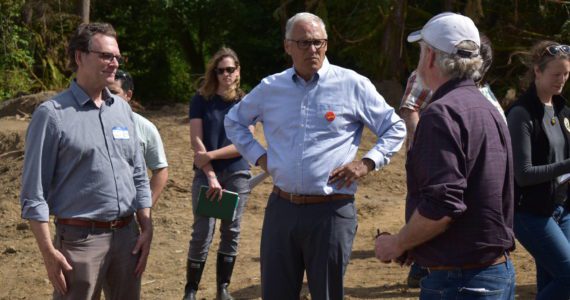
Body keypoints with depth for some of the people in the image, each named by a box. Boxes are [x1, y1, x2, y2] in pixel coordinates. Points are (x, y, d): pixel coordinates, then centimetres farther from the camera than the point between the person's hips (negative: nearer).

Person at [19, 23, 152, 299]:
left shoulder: (123, 109, 10)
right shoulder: (52, 114, -8)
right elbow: (34, 192, -9)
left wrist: (147, 228, 8)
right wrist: (48, 252, -12)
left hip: (126, 235, 6)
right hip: (81, 238, -5)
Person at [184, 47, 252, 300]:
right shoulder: (201, 100, -1)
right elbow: (196, 141, -7)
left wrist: (211, 155, -15)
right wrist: (211, 176, -15)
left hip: (238, 175, 2)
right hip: (205, 174, -2)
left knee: (231, 232, 6)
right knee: (202, 233, -4)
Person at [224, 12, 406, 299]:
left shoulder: (353, 85, -2)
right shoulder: (270, 88, 8)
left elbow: (395, 128, 5)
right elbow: (234, 121, 24)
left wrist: (366, 163, -6)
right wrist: (258, 156, 10)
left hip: (331, 211, -3)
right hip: (281, 208, 3)